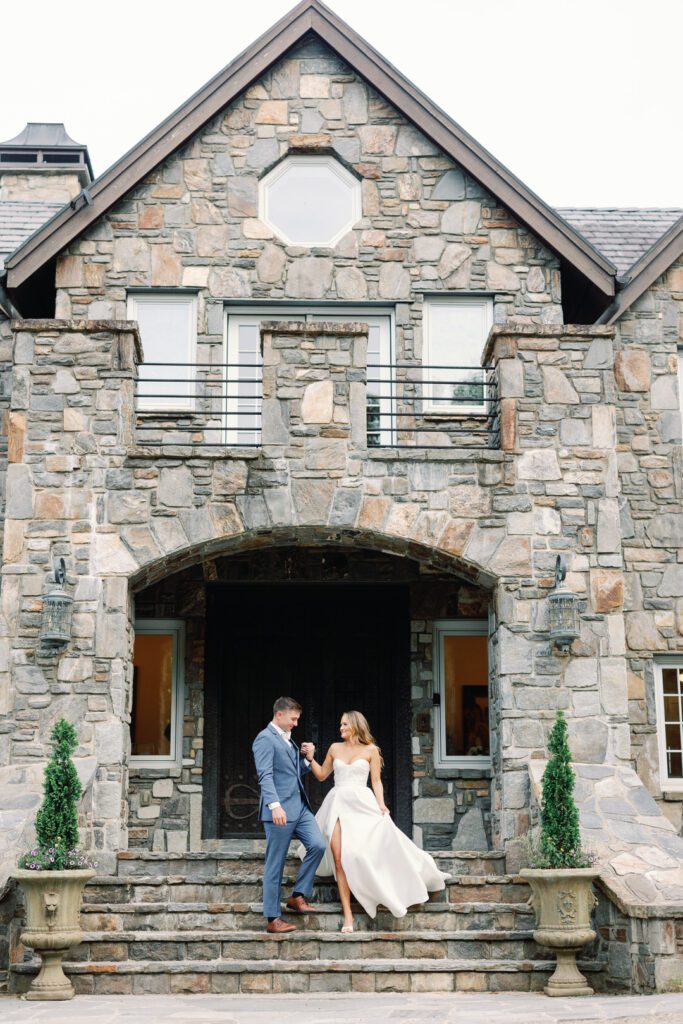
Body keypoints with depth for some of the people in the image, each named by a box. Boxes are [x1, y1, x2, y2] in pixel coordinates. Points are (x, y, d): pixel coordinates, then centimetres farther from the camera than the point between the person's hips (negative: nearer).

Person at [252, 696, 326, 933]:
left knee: (318, 845, -4)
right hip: (280, 810, -8)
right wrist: (275, 805, -29)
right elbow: (265, 776, -19)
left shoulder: (288, 739, 19)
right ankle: (273, 919, 6)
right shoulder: (265, 739, -9)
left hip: (300, 806, 8)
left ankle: (298, 895, 11)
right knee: (275, 865, -1)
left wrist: (307, 759, 8)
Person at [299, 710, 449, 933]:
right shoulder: (335, 748, 13)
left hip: (361, 803, -2)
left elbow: (376, 781, 3)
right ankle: (348, 915, -8)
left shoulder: (370, 749, 5)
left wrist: (381, 804, -10)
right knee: (339, 860, -9)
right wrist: (310, 757, 8)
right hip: (339, 804, 2)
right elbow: (321, 775, 20)